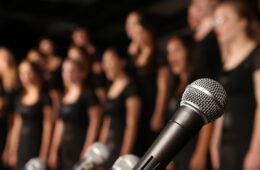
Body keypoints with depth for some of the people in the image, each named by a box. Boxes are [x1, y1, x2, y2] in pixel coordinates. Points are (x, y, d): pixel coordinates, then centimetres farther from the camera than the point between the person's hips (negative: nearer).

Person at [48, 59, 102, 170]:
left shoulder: (88, 95, -6)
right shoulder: (65, 97, 14)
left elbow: (94, 123, -11)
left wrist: (86, 152, -15)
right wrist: (53, 151, 13)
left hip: (80, 149, -7)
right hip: (64, 150, 7)